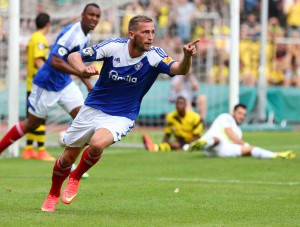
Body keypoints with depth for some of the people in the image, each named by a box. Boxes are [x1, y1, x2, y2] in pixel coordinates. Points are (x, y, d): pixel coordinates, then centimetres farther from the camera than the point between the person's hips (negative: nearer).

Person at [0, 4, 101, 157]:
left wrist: (88, 84, 15)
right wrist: (81, 73, -40)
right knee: (32, 124, 4)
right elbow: (55, 61, -34)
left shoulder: (86, 37, 5)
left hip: (65, 83, 8)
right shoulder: (71, 33, -25)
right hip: (47, 84, -8)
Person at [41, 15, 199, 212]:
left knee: (97, 144, -32)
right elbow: (73, 57, -11)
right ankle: (53, 194, 40)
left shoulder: (154, 55, -18)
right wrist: (83, 69, -33)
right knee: (68, 157, 9)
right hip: (93, 108, 2)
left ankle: (75, 178, -2)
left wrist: (187, 56, -57)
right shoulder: (114, 46, -15)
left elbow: (179, 69, -35)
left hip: (121, 118, -2)